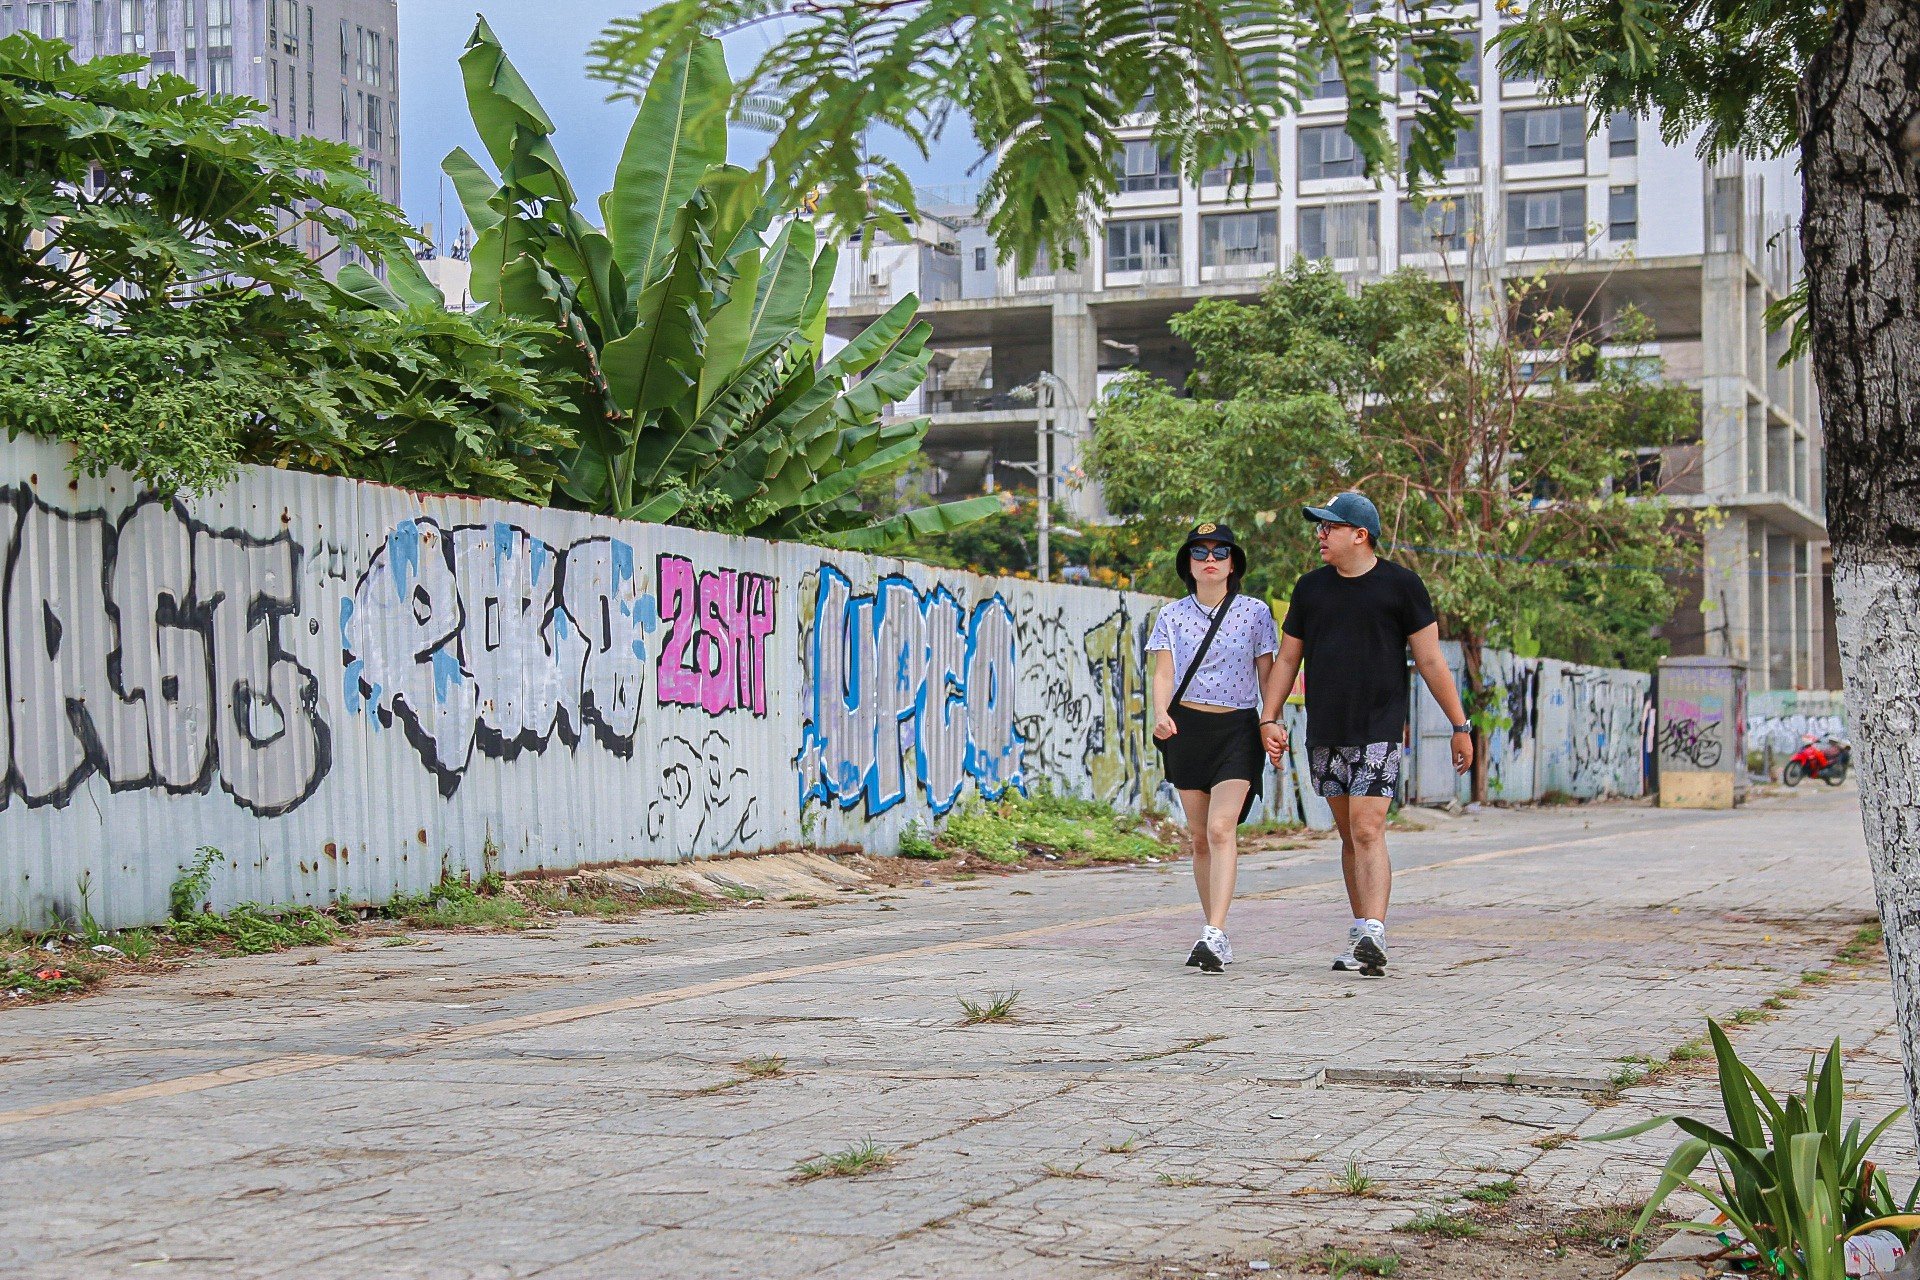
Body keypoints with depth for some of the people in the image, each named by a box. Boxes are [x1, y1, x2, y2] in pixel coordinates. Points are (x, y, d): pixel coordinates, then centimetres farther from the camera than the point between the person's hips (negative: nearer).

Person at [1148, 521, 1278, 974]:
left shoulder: (1254, 612, 4)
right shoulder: (1173, 615, 7)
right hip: (1186, 729, 3)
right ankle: (1216, 936, 15)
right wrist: (1160, 714, -20)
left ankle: (1214, 936, -24)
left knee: (1221, 828, -17)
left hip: (1237, 729, -3)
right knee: (1199, 835, 5)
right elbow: (1164, 672, -1)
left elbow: (1267, 674, 5)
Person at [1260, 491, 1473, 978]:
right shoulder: (1310, 587, 11)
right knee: (1349, 836, 9)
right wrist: (1269, 717, 4)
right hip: (1325, 734, 5)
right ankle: (1360, 939, 15)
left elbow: (1430, 661, 1)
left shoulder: (1401, 585, -1)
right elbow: (1287, 659, 15)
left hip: (1379, 731, -5)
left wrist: (1460, 726, 1)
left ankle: (1373, 937, -23)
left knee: (1367, 830, -16)